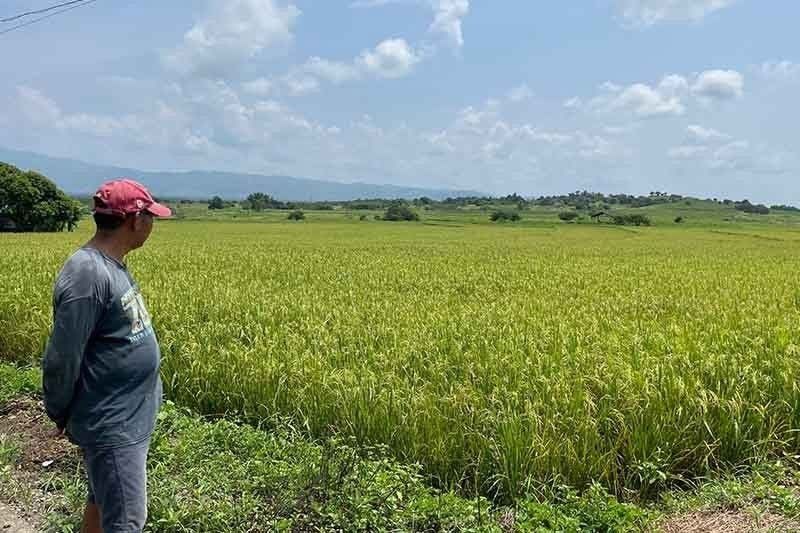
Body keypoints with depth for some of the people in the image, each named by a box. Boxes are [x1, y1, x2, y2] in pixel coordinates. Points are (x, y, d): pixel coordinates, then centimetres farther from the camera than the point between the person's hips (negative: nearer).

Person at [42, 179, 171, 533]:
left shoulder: (110, 265, 6)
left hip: (129, 416, 9)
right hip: (111, 425, -9)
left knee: (104, 499, 23)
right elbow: (61, 359, -21)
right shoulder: (87, 275, -25)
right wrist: (59, 415, -6)